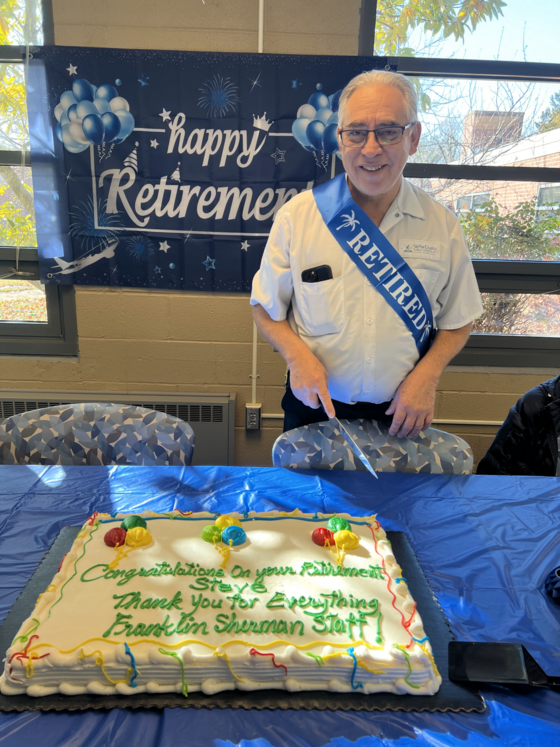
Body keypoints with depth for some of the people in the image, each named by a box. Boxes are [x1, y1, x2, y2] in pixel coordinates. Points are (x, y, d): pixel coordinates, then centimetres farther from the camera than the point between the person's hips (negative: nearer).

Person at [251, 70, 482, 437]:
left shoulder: (441, 224, -6)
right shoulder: (296, 216, -10)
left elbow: (457, 321, 4)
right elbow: (266, 309, -2)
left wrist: (427, 373, -12)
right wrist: (298, 354, -20)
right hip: (315, 408, 0)